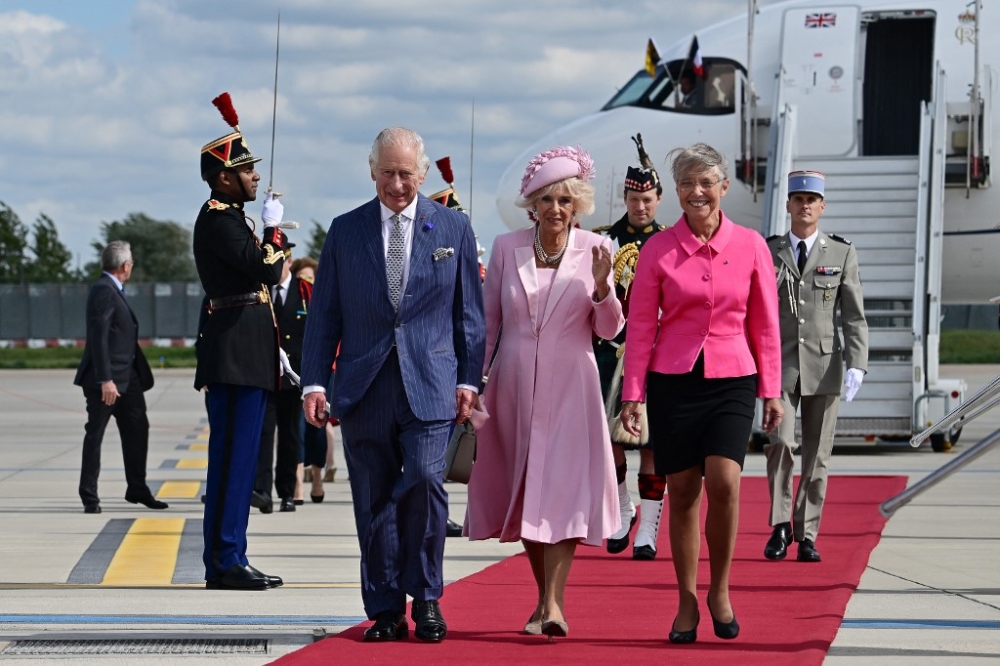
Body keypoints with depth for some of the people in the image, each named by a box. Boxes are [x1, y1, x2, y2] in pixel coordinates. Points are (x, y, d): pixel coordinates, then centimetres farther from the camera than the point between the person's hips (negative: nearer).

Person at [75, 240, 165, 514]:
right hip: (106, 379, -10)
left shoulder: (113, 290, 15)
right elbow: (99, 338, -22)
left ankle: (137, 489, 22)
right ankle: (90, 497, 3)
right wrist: (106, 380, -26)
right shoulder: (103, 291, -15)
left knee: (137, 430, 12)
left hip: (127, 378, 10)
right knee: (95, 435, -2)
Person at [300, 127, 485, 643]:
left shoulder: (453, 228, 8)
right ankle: (385, 611, 10)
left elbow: (468, 312, 10)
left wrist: (468, 380, 3)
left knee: (424, 480, -17)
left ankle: (425, 597, -1)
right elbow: (324, 315, 9)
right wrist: (315, 381, 1)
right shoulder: (345, 231, 9)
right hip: (364, 387, 2)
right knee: (374, 501, 3)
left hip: (429, 385, -1)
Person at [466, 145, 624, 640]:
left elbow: (609, 330, 0)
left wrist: (602, 288, -19)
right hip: (514, 386, 2)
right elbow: (488, 320, 9)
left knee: (562, 487, -13)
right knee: (522, 493, 7)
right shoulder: (506, 249, 2)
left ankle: (553, 602, -18)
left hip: (570, 387, -2)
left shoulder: (593, 250, -1)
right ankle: (545, 596, 21)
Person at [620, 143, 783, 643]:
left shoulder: (750, 246, 3)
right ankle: (687, 601, 14)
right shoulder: (658, 249, 1)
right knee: (682, 492, 2)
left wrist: (771, 390, 6)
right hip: (673, 381, 1)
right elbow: (640, 326, 4)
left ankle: (720, 590, 1)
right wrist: (633, 394, -1)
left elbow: (765, 324, 8)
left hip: (731, 380, 0)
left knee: (724, 481, -18)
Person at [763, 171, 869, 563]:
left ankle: (806, 535, 11)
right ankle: (781, 526, 1)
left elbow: (855, 317, 4)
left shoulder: (841, 253, 6)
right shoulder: (767, 252, 7)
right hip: (779, 364, 0)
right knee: (780, 442, -15)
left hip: (824, 364, 1)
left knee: (817, 456, 2)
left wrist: (856, 365, -8)